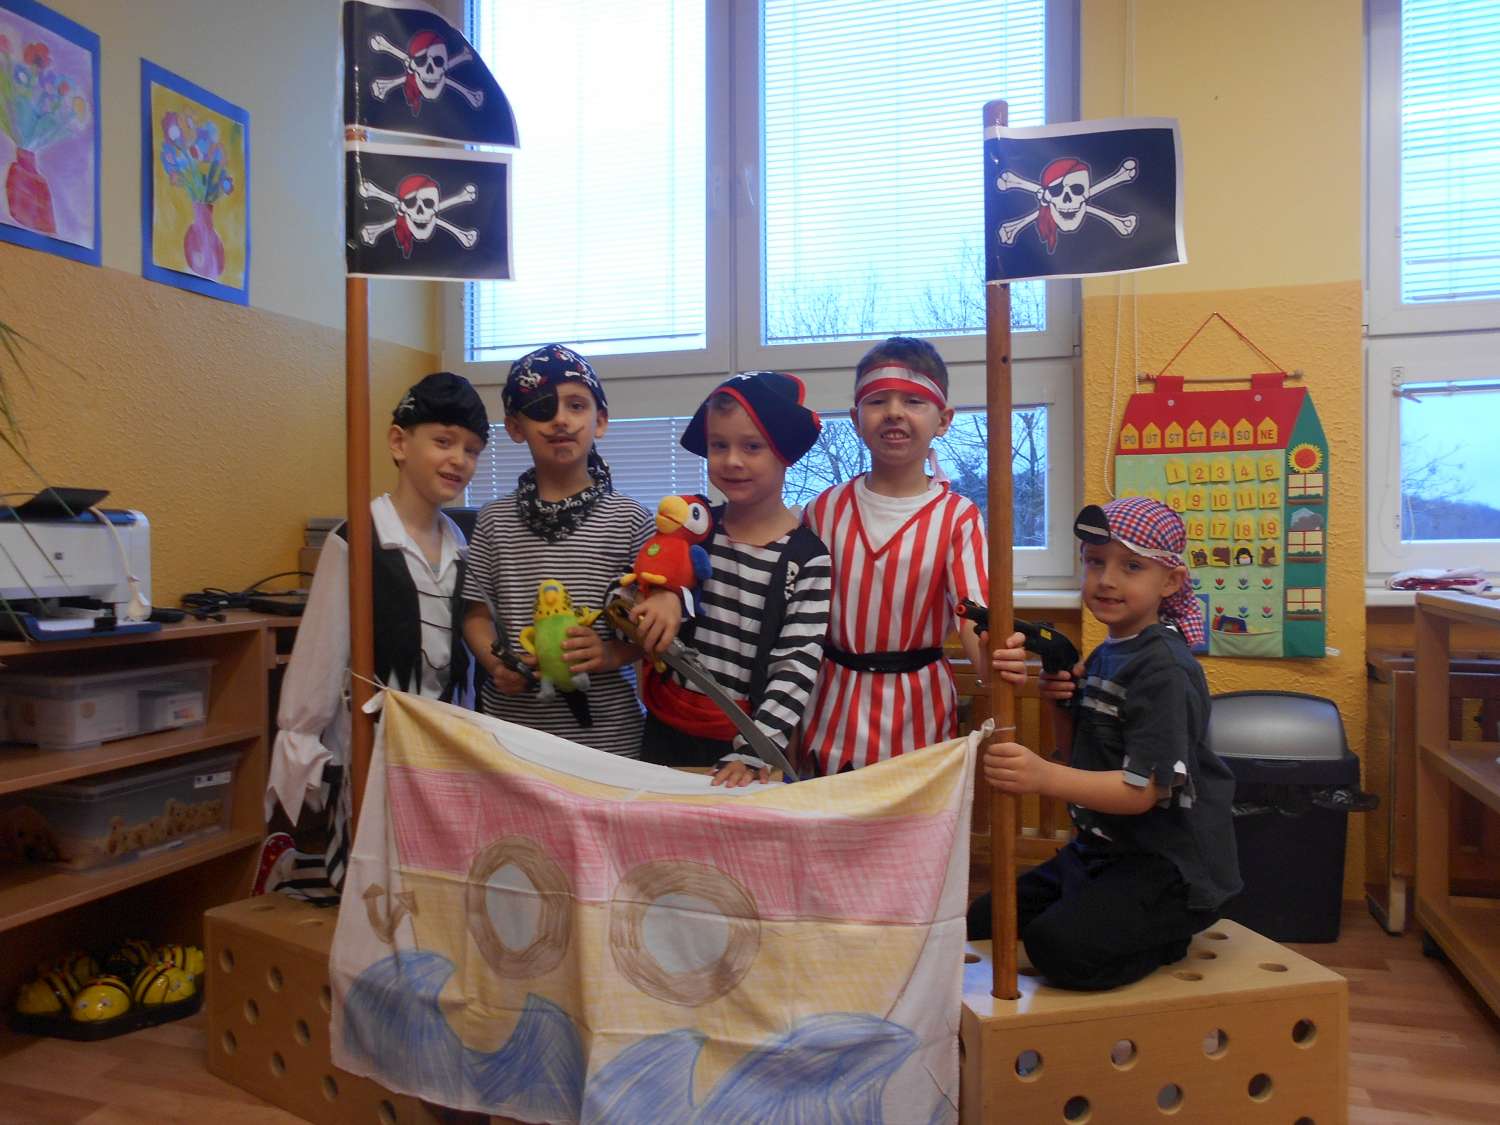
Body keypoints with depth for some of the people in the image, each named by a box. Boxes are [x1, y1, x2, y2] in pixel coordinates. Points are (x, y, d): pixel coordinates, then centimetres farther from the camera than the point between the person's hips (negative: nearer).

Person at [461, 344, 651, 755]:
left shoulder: (630, 520, -5)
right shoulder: (495, 520, 3)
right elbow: (477, 613, 8)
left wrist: (611, 654, -19)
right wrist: (495, 663, -10)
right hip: (509, 723, 2)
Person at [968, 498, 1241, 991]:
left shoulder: (1163, 669, -20)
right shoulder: (1103, 656, 8)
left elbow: (1144, 789, -27)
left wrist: (1044, 776, -41)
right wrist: (1062, 702, -4)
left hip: (1170, 865, -9)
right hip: (1102, 849, 9)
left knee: (1061, 946, -28)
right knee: (984, 922, 9)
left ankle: (1168, 935, 1)